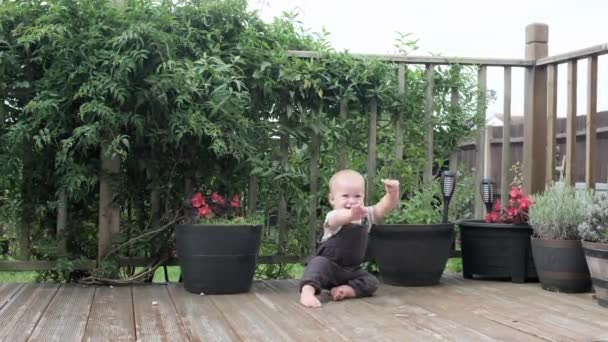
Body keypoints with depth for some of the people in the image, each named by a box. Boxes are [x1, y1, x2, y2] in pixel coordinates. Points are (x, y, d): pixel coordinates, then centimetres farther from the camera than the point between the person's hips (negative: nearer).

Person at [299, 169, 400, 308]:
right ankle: (307, 291, -50)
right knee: (319, 263, -35)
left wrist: (392, 193, -36)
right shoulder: (333, 217, -21)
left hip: (352, 269, 5)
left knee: (371, 282, -15)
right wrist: (351, 215, -72)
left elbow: (385, 207, -13)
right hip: (329, 264, -5)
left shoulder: (366, 215, 0)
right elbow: (337, 218, -47)